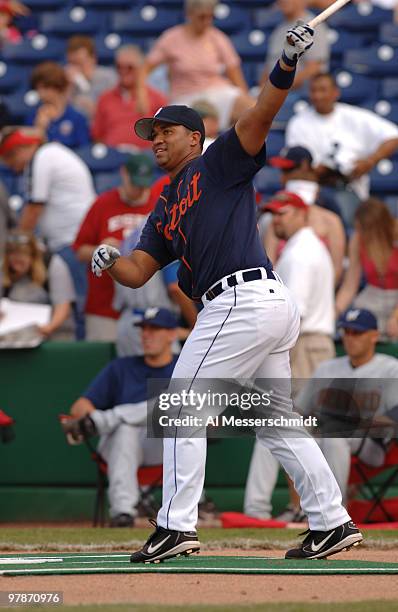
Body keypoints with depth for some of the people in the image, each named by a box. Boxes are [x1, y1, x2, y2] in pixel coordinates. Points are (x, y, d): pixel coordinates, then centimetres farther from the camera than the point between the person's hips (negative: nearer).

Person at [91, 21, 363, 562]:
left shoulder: (219, 163, 5)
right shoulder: (165, 210, 26)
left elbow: (262, 114, -10)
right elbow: (138, 272, 18)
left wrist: (288, 63, -26)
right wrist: (109, 262, -4)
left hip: (243, 300, -9)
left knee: (182, 406, -7)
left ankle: (177, 527, -9)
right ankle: (332, 523, 15)